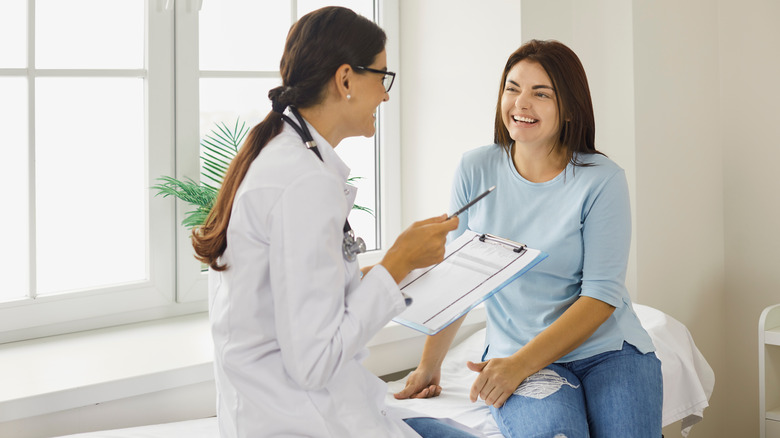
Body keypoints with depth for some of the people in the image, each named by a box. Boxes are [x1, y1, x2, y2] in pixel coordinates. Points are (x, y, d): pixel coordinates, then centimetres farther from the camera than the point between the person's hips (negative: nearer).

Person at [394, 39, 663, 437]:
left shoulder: (602, 180, -5)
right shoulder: (475, 170, 3)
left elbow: (602, 294, -10)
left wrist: (520, 363, -19)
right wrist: (429, 365, 11)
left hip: (608, 349, 0)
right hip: (516, 353, 0)